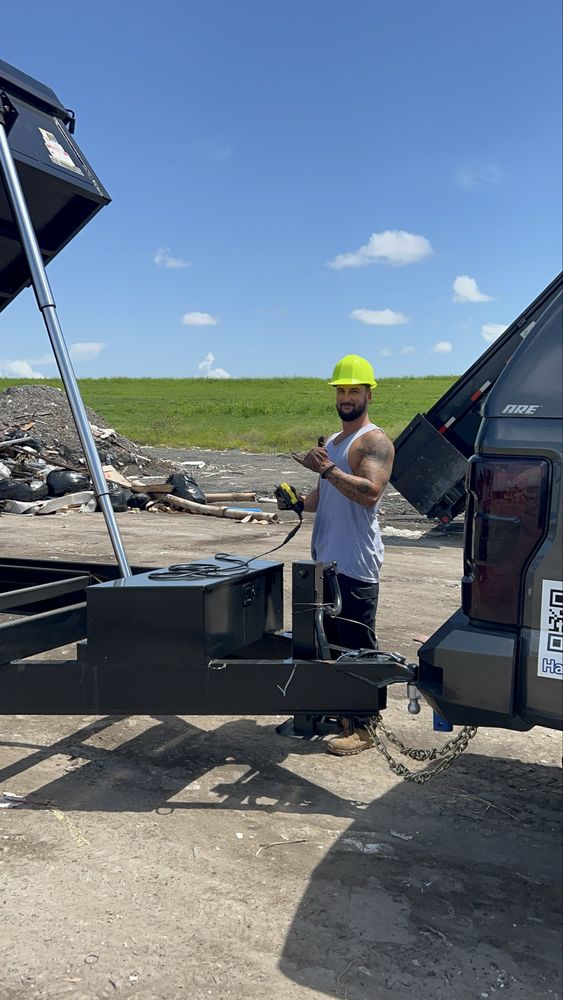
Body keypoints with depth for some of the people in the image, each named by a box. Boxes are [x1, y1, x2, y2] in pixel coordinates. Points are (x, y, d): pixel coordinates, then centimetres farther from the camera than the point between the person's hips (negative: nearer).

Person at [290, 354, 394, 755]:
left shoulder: (375, 441, -9)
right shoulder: (331, 443, 19)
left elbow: (370, 492, -24)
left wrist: (327, 468, -27)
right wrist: (300, 501, 6)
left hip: (356, 565, -9)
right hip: (325, 560, 9)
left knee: (357, 647, -4)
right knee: (328, 641, 17)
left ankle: (361, 727, 4)